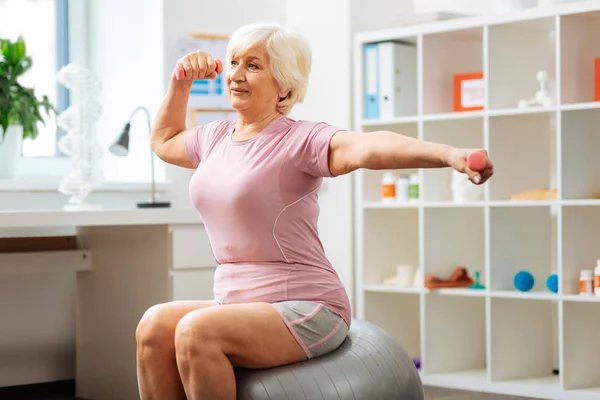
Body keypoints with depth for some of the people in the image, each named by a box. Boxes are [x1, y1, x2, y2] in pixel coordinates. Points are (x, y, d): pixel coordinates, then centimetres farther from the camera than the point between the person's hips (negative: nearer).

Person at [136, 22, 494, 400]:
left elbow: (369, 146, -32)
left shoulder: (299, 139, -12)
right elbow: (164, 140, 36)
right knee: (155, 325, -19)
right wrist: (181, 82, 21)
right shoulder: (216, 136, 13)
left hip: (304, 308, -7)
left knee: (196, 331, -30)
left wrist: (449, 153, -50)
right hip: (236, 302, 7)